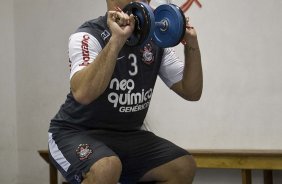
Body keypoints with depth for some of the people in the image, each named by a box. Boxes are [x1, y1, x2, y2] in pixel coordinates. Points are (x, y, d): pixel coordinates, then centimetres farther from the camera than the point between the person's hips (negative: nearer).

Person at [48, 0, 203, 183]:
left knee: (183, 166, -9)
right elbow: (83, 93, -39)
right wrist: (117, 39, -43)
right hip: (77, 133, -7)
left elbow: (191, 92, 1)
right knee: (107, 168, -36)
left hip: (126, 135, 7)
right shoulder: (89, 36, -19)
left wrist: (191, 42, -12)